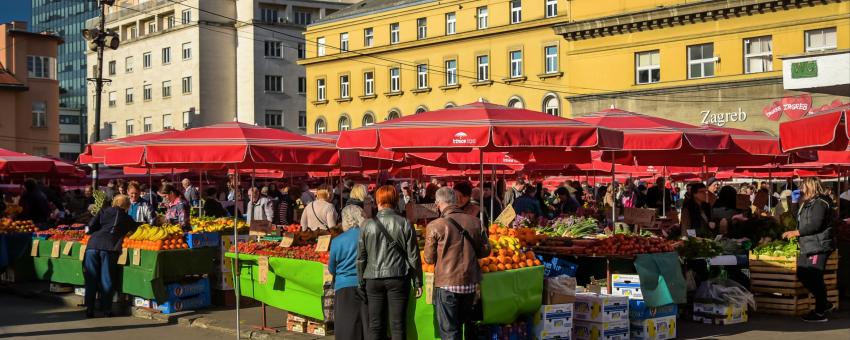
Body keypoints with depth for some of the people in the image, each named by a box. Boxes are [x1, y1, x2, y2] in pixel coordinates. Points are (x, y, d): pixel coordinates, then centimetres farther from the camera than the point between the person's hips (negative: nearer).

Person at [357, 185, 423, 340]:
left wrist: (361, 281, 14)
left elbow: (361, 257, 4)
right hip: (398, 278, -1)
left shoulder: (367, 225, -1)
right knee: (398, 324, 3)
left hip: (374, 279, 1)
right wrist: (418, 282, 7)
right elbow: (413, 256, -1)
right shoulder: (404, 223, -3)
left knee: (376, 326, 8)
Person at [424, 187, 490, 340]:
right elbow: (485, 251, 7)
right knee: (470, 327, 23)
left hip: (446, 284, -4)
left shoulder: (435, 226, -13)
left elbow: (429, 258, -5)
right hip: (471, 283, 4)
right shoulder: (475, 222, -2)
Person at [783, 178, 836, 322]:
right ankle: (824, 304, 23)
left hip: (819, 246, -10)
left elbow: (815, 225, -20)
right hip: (807, 247, 10)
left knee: (815, 278, -8)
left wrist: (795, 233, -17)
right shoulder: (806, 203, 19)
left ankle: (820, 313, 0)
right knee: (802, 275, 11)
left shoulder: (820, 202, -12)